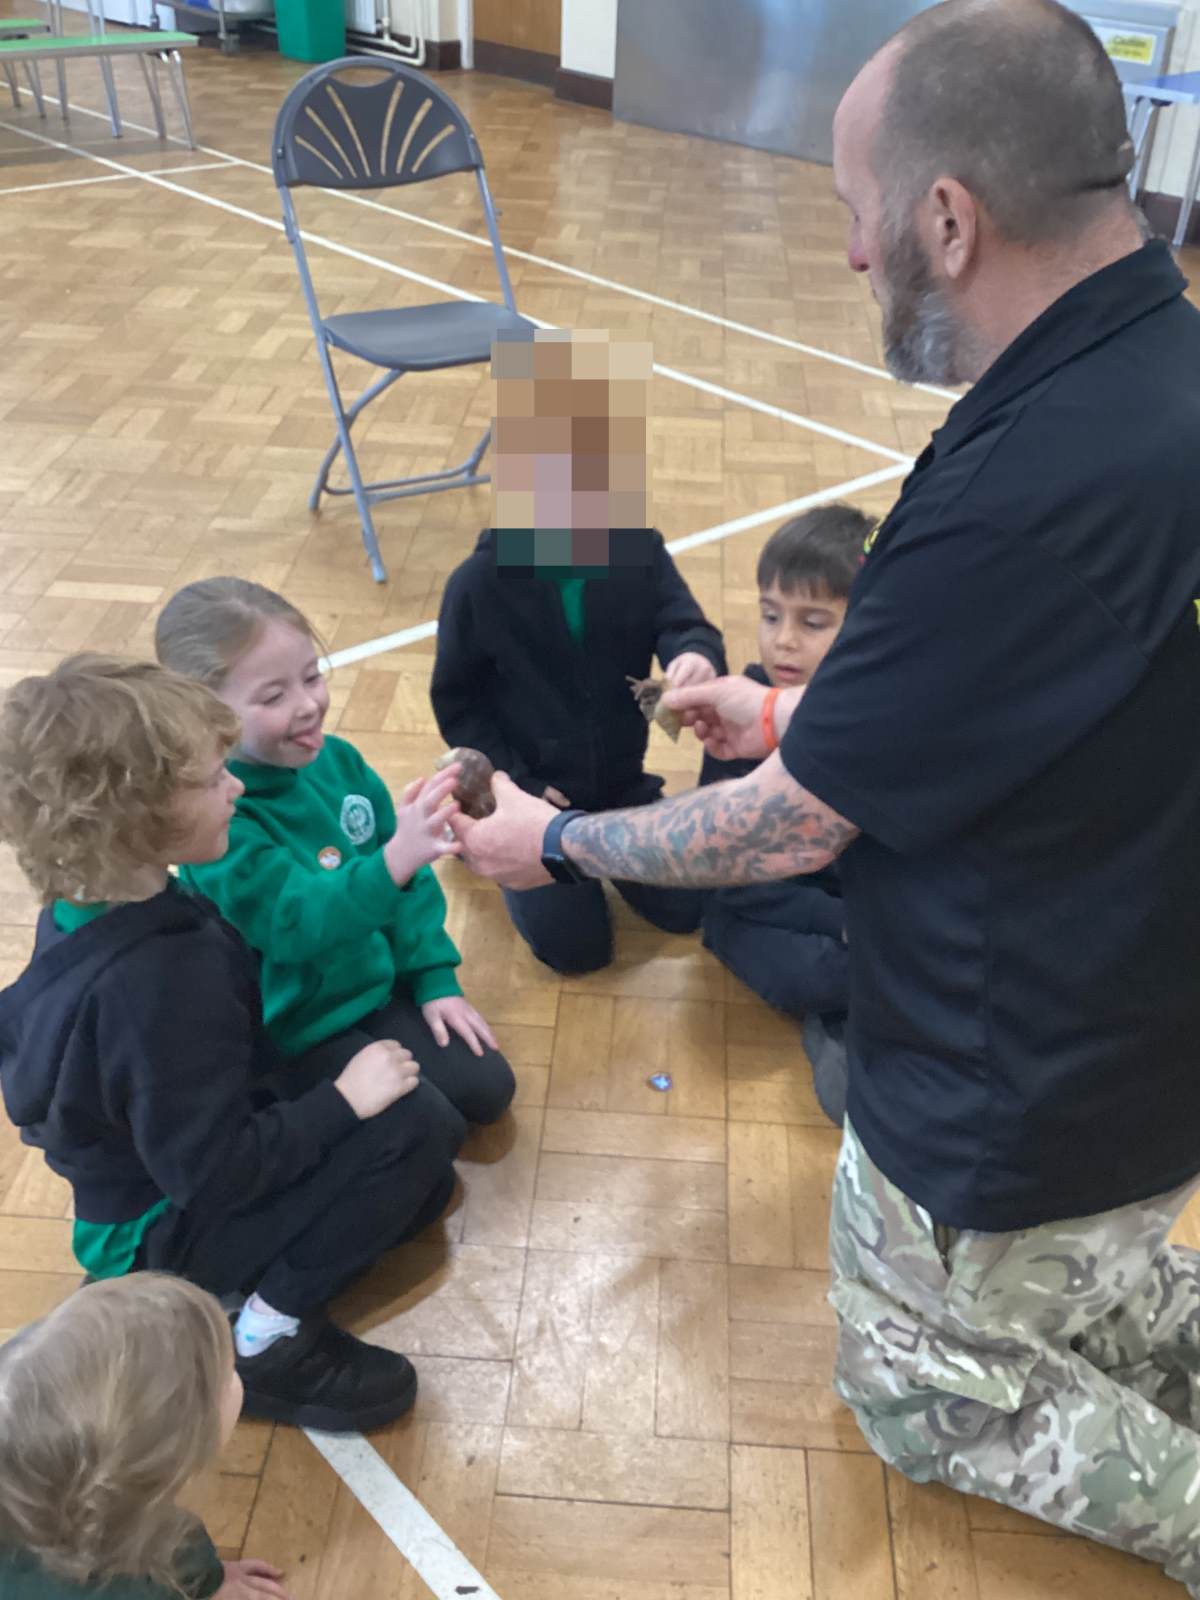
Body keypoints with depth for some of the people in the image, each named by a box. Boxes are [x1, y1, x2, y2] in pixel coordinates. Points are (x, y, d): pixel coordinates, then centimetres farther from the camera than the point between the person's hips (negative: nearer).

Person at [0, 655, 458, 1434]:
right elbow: (216, 1173, -31)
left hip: (161, 1177, 9)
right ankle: (271, 1341, -8)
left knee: (424, 1185, 10)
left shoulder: (92, 910, -7)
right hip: (173, 1226, -9)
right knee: (414, 1124, -22)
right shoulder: (152, 983, -37)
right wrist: (344, 1099, -23)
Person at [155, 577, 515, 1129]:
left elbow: (409, 878, 4)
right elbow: (297, 920, -38)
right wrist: (394, 861, -54)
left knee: (488, 1090, 1)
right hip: (295, 1028, -6)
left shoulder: (338, 760, -6)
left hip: (382, 984, 6)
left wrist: (435, 976, 1)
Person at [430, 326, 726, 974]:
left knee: (685, 908, 4)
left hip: (621, 782, 3)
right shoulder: (479, 583, -17)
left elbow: (685, 625, -20)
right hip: (532, 790, -3)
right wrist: (514, 785, -14)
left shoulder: (640, 552, -11)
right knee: (576, 947, -4)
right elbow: (456, 702, -8)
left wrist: (697, 656, -46)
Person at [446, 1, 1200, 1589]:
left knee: (918, 1390, 22)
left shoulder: (1034, 490, -36)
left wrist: (555, 842, -6)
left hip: (1013, 1096, -8)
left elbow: (793, 828, -23)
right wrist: (797, 712, 11)